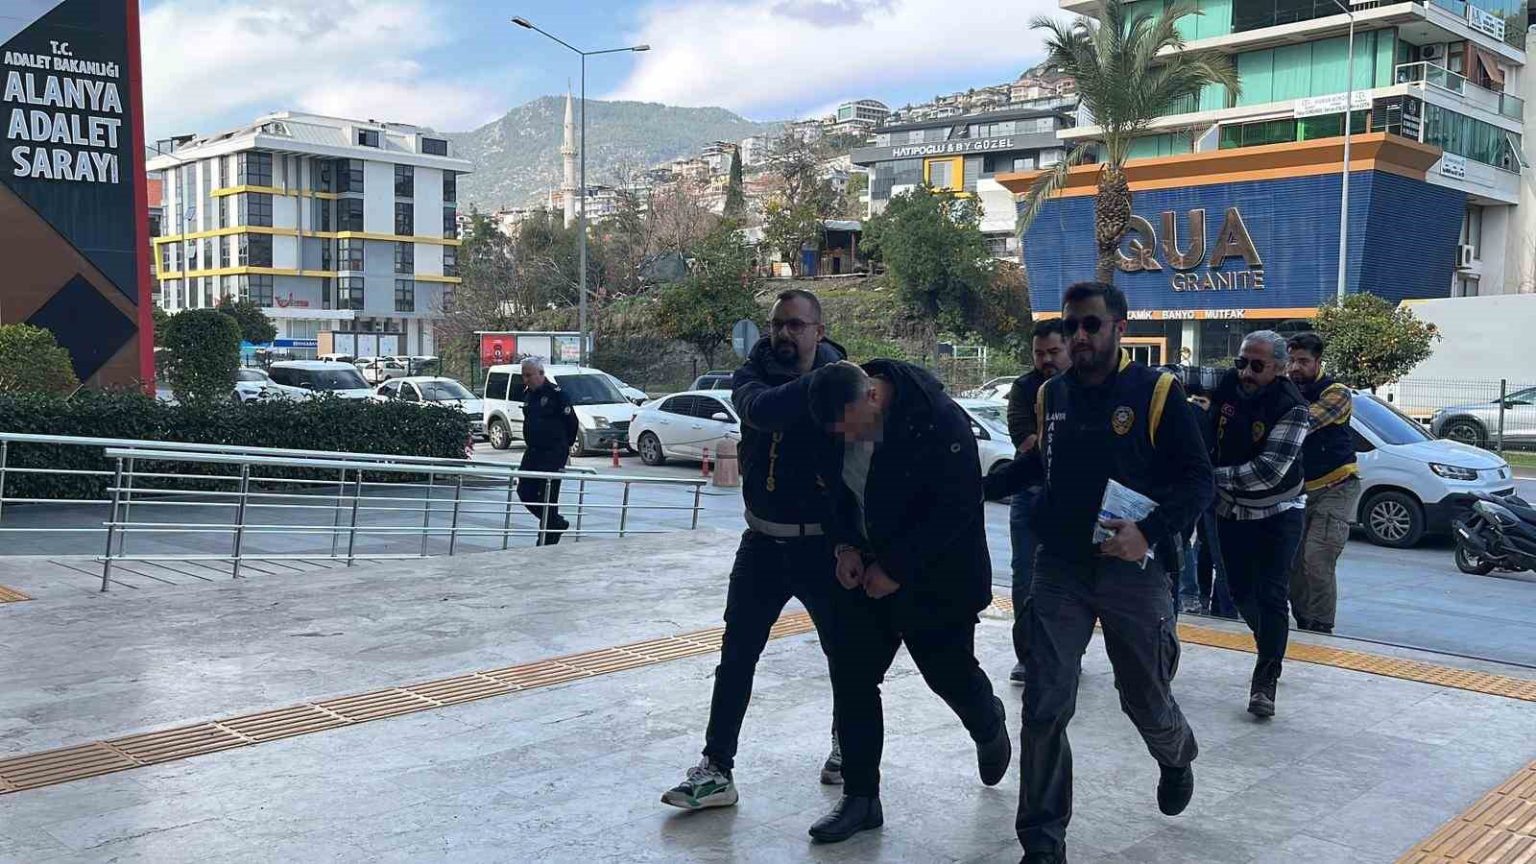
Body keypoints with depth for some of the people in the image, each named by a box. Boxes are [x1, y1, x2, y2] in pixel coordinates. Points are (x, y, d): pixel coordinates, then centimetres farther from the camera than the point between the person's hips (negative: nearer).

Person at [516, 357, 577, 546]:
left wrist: (564, 447, 3)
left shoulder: (556, 394, -13)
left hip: (553, 455, -8)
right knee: (525, 492, 6)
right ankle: (557, 523, 23)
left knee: (547, 498, -6)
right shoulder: (528, 394, 11)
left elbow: (572, 422, -8)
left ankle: (546, 542, 5)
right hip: (533, 452, 8)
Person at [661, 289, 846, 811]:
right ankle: (716, 769, 10)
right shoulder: (752, 377, -2)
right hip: (763, 542, 2)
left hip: (823, 544, -2)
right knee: (736, 655, 3)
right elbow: (761, 410, -26)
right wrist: (817, 385, -38)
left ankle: (847, 741, 37)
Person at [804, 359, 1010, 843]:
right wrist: (845, 545, -6)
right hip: (865, 570, 6)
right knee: (851, 676, 2)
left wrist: (896, 568, -21)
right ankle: (860, 799, 14)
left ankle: (989, 728, 44)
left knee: (949, 672, 8)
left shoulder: (940, 421, -25)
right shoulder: (836, 422, -6)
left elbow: (956, 509, -23)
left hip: (936, 576, -5)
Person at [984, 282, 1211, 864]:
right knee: (1044, 708, -5)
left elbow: (1198, 479, -8)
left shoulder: (1157, 392, -8)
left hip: (1132, 571, -3)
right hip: (1060, 570, 3)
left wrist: (1151, 533, -22)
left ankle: (1176, 759, 51)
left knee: (1146, 701, 13)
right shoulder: (1052, 395, 6)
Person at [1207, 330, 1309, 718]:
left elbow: (1269, 471, -29)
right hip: (1232, 511, 5)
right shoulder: (1227, 384, -10)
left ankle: (1265, 682, -3)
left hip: (1279, 512, -5)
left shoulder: (1292, 407, -23)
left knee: (1272, 595, -9)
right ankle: (1273, 643, 39)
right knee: (1241, 591, 13)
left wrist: (1216, 476, -27)